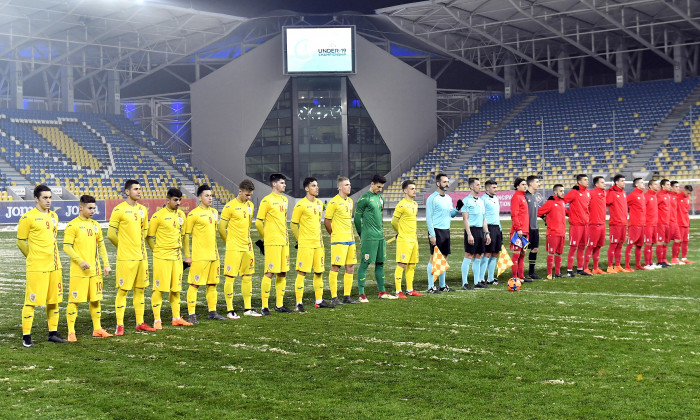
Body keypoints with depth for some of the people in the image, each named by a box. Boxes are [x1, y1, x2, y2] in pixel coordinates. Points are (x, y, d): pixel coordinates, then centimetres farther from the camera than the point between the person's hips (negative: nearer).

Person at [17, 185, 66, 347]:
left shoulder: (54, 216, 12)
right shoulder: (28, 217, -9)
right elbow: (21, 242, -2)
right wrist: (33, 257, 7)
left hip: (54, 265, 7)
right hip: (36, 267, -7)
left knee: (54, 300, 10)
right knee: (31, 301, -3)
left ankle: (53, 332, 20)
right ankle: (26, 336, 4)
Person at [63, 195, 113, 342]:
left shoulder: (95, 225, 13)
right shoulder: (72, 225, -7)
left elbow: (101, 246, 17)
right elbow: (66, 247, -11)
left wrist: (106, 264, 10)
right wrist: (80, 261, -20)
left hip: (95, 270, 6)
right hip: (78, 271, -6)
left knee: (95, 299, 11)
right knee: (74, 300, -3)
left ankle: (97, 329, 20)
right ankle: (71, 332, 3)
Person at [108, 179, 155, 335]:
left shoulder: (143, 209, 11)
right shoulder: (119, 210, -9)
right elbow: (111, 234, -7)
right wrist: (123, 246, 4)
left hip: (142, 256, 6)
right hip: (125, 258, -6)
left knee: (140, 289, 10)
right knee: (122, 290, -3)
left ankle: (140, 323, 18)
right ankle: (119, 325, 2)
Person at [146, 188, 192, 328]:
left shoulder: (181, 214, 10)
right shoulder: (158, 216, -9)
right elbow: (149, 236, -2)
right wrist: (157, 250, -1)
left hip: (177, 257, 6)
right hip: (161, 258, -6)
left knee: (176, 289, 10)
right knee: (159, 289, -4)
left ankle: (176, 318, 19)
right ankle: (157, 320, 2)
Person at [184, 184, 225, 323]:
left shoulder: (214, 212, 13)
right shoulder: (194, 214, -8)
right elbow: (186, 235, -7)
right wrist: (187, 255, -9)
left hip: (213, 255, 7)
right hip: (199, 257, -7)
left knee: (212, 284, 11)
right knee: (194, 285, -4)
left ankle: (212, 312, 20)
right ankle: (191, 315, -1)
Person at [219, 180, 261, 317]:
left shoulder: (250, 205, 11)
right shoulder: (230, 206, -10)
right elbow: (221, 228, -6)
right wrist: (230, 241, 3)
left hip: (248, 247, 7)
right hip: (233, 248, -7)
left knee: (247, 277, 10)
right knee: (230, 277, -4)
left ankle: (247, 309, 18)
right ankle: (230, 310, 1)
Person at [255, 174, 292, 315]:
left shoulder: (285, 200, 15)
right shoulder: (267, 200, -8)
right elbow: (258, 222, -7)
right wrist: (265, 237, 2)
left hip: (284, 241, 7)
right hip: (272, 242, -7)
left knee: (283, 273, 9)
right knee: (269, 273, -7)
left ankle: (279, 305, 17)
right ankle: (264, 307, -1)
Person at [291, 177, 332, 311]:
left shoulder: (319, 203, 12)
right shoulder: (301, 205, -10)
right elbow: (294, 224, -5)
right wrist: (300, 239, -2)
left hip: (318, 243, 7)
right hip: (305, 245, -7)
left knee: (319, 272, 10)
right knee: (301, 273, -5)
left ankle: (319, 301, 19)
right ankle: (299, 303, -2)